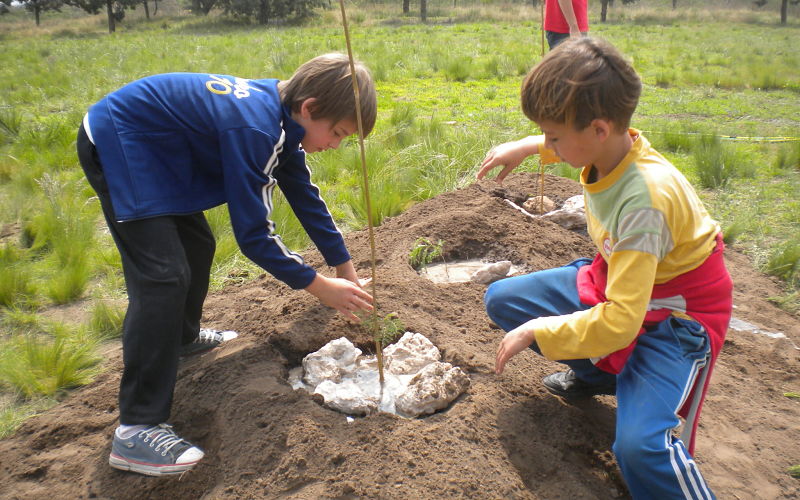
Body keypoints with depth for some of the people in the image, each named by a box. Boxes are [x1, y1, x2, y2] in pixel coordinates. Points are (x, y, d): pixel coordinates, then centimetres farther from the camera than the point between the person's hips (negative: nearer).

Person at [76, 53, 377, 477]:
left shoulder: (283, 117, -1)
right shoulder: (253, 128, -30)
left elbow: (305, 196, 8)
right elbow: (253, 235, -28)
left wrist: (347, 271, 11)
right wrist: (319, 287, -20)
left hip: (149, 149, 10)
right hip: (115, 144, -10)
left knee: (196, 244, 19)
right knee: (163, 276, -19)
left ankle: (181, 337, 44)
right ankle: (137, 430, -16)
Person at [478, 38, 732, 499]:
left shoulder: (644, 199, -35)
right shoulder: (611, 144, -12)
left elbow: (618, 323, -34)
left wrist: (535, 331, -23)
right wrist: (526, 146, 9)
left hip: (675, 313, -8)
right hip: (617, 279, 9)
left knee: (639, 447, -31)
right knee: (501, 300, 3)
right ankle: (598, 372, 20)